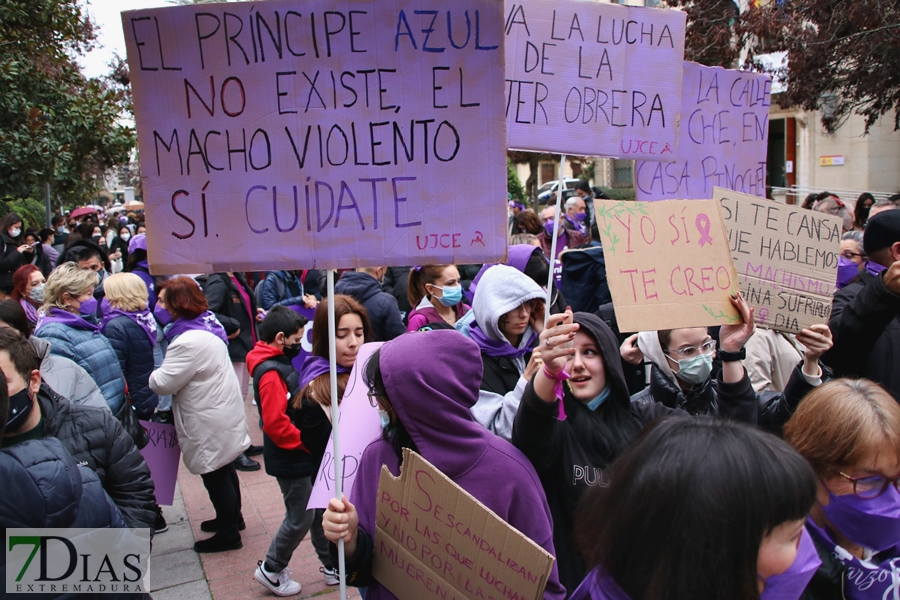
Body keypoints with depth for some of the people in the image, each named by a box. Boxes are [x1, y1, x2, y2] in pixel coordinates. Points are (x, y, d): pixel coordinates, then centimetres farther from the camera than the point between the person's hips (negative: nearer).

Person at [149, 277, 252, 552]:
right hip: (224, 412, 10)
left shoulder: (189, 341, -27)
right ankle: (233, 517, 41)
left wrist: (146, 375, -2)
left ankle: (228, 534, 20)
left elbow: (163, 383, -21)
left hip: (210, 423, -10)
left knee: (215, 476, 5)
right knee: (224, 469, 24)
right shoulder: (206, 324, 5)